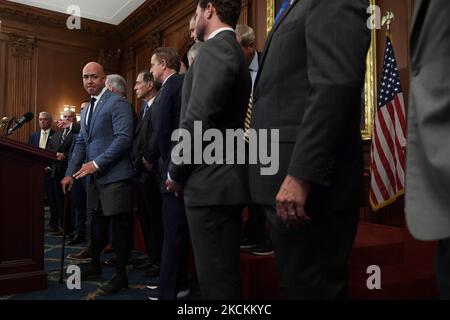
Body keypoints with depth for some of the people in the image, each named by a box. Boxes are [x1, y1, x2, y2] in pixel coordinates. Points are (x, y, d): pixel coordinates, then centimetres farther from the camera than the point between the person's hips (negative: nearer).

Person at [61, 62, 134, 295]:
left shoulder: (117, 103, -7)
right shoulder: (86, 110, 20)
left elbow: (124, 138, -17)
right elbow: (81, 143, 21)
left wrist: (97, 164, -19)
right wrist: (70, 173, 13)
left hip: (114, 175, -8)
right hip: (94, 177, 8)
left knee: (119, 223, -3)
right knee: (96, 222, 18)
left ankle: (121, 275, 8)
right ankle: (95, 265, 34)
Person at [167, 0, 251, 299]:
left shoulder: (215, 48, -10)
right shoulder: (233, 50, 19)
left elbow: (198, 120, -19)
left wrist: (176, 173, -7)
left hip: (211, 181, -10)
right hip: (222, 178, 10)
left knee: (217, 278, -2)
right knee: (224, 272, 17)